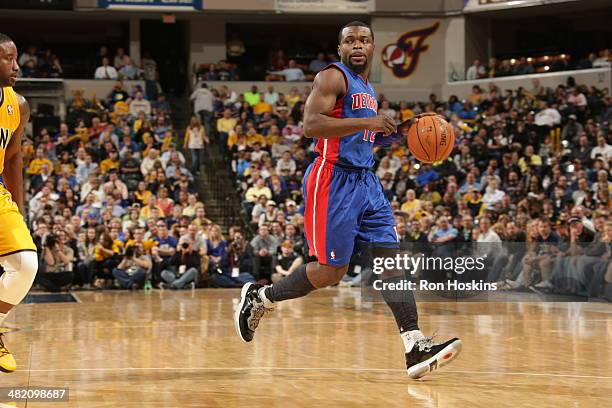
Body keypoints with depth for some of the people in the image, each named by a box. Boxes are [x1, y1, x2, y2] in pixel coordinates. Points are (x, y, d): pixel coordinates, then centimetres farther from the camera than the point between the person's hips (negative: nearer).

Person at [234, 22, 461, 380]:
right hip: (334, 180, -8)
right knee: (331, 270, -7)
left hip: (366, 181, 8)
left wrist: (394, 133, 13)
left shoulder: (367, 88, 20)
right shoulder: (333, 77, -7)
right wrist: (366, 122, -26)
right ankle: (260, 296, 16)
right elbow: (311, 124, -21)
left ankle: (416, 347, -12)